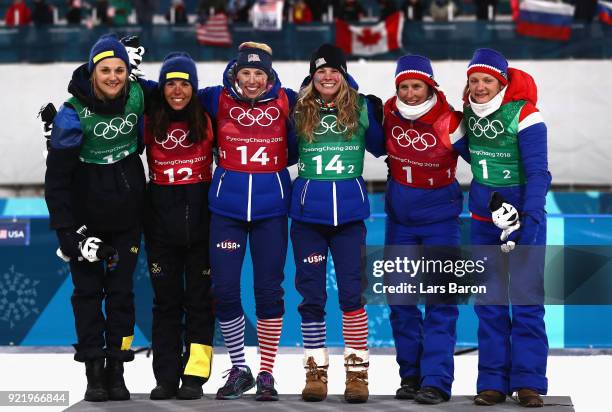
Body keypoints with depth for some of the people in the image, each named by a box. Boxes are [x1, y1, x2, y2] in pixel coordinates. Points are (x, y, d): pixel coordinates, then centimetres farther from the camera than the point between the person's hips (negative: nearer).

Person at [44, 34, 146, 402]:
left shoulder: (137, 96, -8)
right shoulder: (73, 114, -17)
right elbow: (57, 177, -14)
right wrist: (68, 230, -18)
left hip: (127, 216, 3)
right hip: (86, 217, -2)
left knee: (121, 290, 4)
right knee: (88, 291, 1)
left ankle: (117, 371, 10)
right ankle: (94, 373, 6)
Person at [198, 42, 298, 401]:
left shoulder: (287, 101, 0)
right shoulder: (218, 99, 0)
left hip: (271, 208, -1)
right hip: (227, 207, 1)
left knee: (269, 290, 2)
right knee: (224, 289, 2)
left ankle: (266, 374, 13)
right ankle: (240, 369, 19)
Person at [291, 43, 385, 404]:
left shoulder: (362, 108, 3)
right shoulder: (298, 111, 4)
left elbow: (381, 147, 13)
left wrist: (384, 117, -2)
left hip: (349, 212, -1)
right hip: (308, 212, 1)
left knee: (352, 292, -4)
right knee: (311, 296, 4)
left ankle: (358, 371, 4)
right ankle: (316, 371, 14)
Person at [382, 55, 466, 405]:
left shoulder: (449, 123, -18)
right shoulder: (389, 114, -7)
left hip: (440, 218, -4)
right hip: (399, 217, 4)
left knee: (440, 300, -7)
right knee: (400, 297, 8)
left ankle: (436, 381, -6)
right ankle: (411, 375, 18)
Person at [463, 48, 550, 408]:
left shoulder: (524, 115, -17)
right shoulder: (468, 113, 0)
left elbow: (538, 173, -19)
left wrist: (529, 220, -27)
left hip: (524, 216, -5)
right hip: (484, 219, 5)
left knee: (527, 300, -5)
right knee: (489, 303, 5)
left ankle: (529, 382, 1)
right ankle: (493, 382, 9)